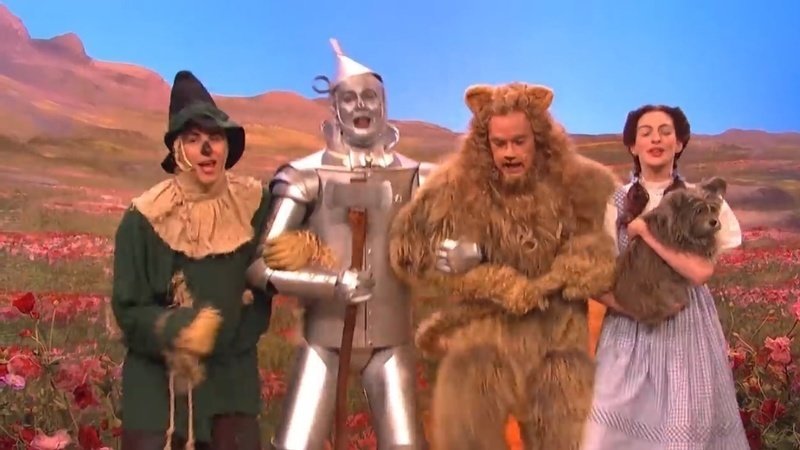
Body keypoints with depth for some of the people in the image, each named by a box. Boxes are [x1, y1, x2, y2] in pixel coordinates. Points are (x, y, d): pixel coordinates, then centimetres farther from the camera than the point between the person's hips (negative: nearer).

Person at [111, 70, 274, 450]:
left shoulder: (253, 205, -3)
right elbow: (128, 310, -9)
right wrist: (177, 329, -26)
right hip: (158, 382, -2)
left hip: (232, 378, 2)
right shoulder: (146, 219, -10)